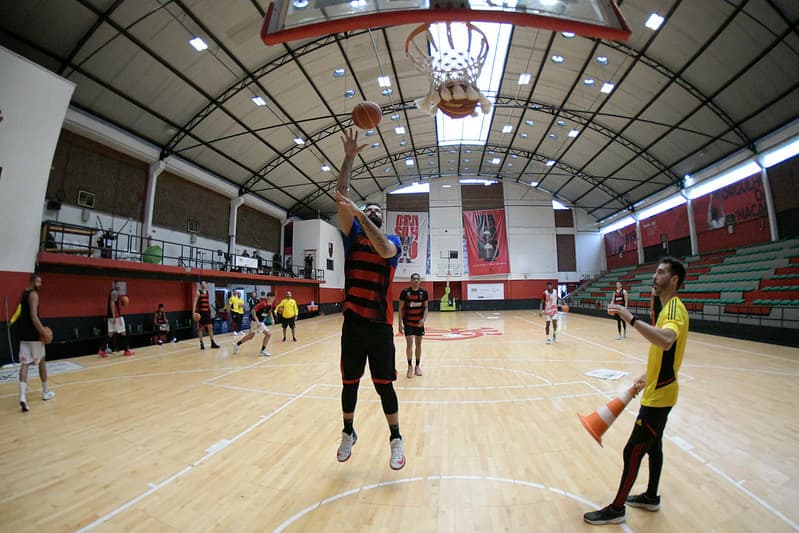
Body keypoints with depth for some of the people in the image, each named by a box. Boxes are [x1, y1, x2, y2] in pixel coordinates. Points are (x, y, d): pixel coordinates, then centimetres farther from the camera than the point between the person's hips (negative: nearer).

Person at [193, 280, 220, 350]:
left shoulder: (207, 292, 12)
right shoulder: (198, 292, -6)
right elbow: (194, 302, -13)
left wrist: (210, 311, 18)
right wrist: (194, 312, -24)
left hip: (207, 312, 5)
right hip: (200, 312, -5)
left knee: (210, 327, 2)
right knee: (200, 328, 4)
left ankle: (212, 343, 7)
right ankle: (201, 343, 13)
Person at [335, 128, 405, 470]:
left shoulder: (392, 241, 2)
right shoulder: (352, 236, 7)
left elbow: (384, 249, -24)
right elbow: (342, 196, -3)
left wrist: (361, 215, -25)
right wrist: (349, 157, -5)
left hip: (380, 325, -2)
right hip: (352, 323, 2)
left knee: (384, 385, 7)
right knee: (349, 383, 14)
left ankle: (396, 439, 28)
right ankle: (348, 433, 37)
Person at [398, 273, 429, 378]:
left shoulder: (423, 292, -2)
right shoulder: (405, 292, -10)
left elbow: (425, 308, 3)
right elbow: (400, 308, -6)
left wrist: (424, 319, -12)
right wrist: (400, 323, -11)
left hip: (419, 322, 3)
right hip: (408, 322, -2)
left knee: (418, 344, 10)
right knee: (409, 344, -6)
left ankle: (418, 366, 23)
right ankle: (410, 366, 11)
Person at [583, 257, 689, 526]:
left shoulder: (675, 308, -21)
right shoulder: (668, 307, 10)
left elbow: (666, 341, -43)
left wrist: (630, 318, -45)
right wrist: (647, 377, 20)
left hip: (658, 396, -10)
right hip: (657, 391, 10)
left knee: (632, 451, 1)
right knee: (653, 445, 22)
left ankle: (616, 509, 16)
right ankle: (651, 497, 40)